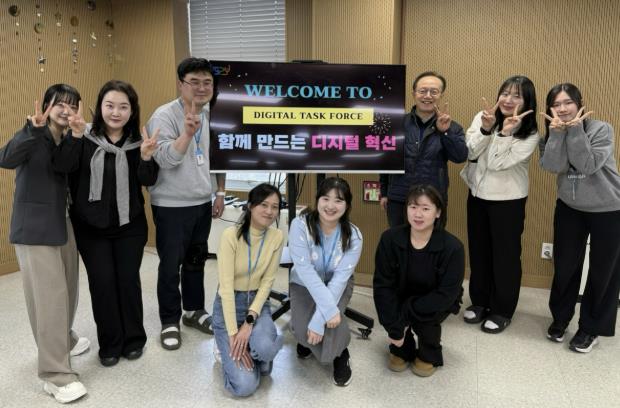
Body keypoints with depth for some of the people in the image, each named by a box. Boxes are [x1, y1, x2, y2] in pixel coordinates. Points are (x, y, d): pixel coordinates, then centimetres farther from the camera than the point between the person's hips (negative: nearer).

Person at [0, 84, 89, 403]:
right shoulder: (34, 137, -9)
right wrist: (33, 129, -39)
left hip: (64, 224, 7)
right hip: (34, 228, -7)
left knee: (68, 289, 17)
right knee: (50, 297, -7)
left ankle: (65, 340, 41)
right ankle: (55, 374, 2)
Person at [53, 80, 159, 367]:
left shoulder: (138, 141, -3)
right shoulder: (86, 137, -7)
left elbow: (148, 181, -6)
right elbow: (61, 166, -20)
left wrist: (146, 158, -25)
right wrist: (74, 137, -36)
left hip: (130, 225, 1)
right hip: (91, 226, -1)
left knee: (128, 280, 8)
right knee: (102, 282, 4)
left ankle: (133, 339, 26)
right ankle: (110, 344, 22)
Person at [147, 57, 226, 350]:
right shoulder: (164, 115, -15)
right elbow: (165, 160, -25)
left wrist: (220, 194, 11)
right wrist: (187, 133, -39)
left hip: (202, 202, 6)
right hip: (171, 205, -5)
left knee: (197, 260, 17)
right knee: (171, 264, 5)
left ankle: (194, 310, 34)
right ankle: (170, 322, 22)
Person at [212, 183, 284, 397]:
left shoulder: (277, 237, -9)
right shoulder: (231, 235, -21)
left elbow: (267, 282, -7)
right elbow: (226, 286, -22)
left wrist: (250, 321, -18)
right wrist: (233, 335, -24)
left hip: (258, 303, 3)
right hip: (228, 306, -3)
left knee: (265, 347, -32)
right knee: (245, 386, -15)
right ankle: (229, 349, 17)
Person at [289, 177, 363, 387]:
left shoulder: (353, 235, -21)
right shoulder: (300, 225, -25)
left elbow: (340, 277, -26)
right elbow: (305, 270, -31)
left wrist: (319, 319, -34)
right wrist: (329, 310, -39)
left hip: (337, 285, 0)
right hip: (304, 284, 0)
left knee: (330, 321, -30)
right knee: (302, 328, -24)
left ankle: (340, 354, 4)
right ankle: (305, 337, 16)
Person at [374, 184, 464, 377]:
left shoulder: (452, 247, -26)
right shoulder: (390, 238, -21)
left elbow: (447, 294, -24)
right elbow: (382, 284, -18)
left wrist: (406, 313, -28)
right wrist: (394, 327, -25)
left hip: (435, 302, -1)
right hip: (401, 298, 2)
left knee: (423, 318, -31)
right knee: (388, 310, -28)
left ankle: (430, 355, 6)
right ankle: (402, 350, 9)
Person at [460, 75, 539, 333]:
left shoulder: (530, 134, -12)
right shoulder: (482, 117, -1)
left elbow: (497, 162, -21)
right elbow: (469, 152, -12)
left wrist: (505, 132, -28)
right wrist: (485, 129, -24)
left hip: (508, 199, -4)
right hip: (477, 193, 4)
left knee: (505, 254, 6)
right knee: (478, 250, 15)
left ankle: (502, 310, 23)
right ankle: (480, 301, 33)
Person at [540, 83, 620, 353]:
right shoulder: (552, 135, -2)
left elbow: (588, 165, -27)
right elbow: (553, 166, -20)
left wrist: (575, 130, -27)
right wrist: (558, 131, -26)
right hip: (569, 209, 3)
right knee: (564, 266, 8)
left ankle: (591, 328, 24)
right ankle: (560, 318, 29)